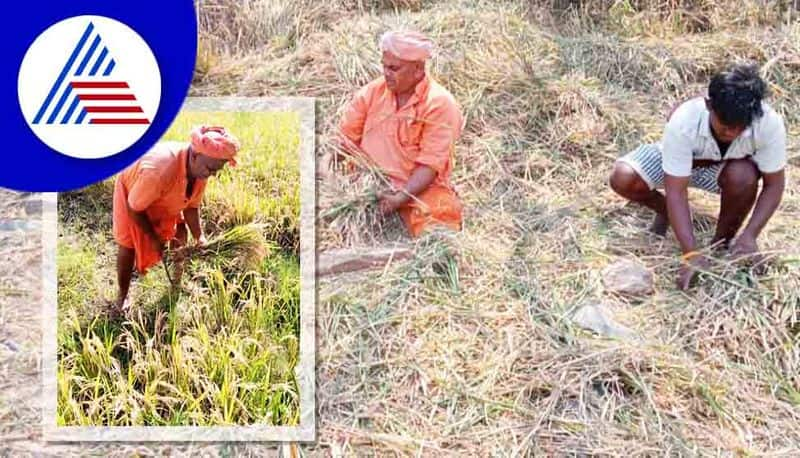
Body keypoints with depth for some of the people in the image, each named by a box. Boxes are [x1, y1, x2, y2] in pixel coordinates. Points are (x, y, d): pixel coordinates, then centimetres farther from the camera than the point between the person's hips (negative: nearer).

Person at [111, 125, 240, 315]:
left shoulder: (201, 168, -26)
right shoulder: (158, 170, -47)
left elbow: (191, 206, -11)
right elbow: (134, 208, -31)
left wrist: (199, 237, -25)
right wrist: (154, 238, -21)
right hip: (131, 189, -6)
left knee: (179, 230, -1)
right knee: (128, 245, -9)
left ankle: (178, 281, 19)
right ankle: (122, 296, 11)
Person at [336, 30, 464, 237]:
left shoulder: (440, 104, -8)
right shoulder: (372, 92, 6)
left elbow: (429, 164, -14)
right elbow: (344, 138, 8)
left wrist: (400, 198, -26)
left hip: (419, 190, -4)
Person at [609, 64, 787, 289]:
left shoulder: (770, 124, -35)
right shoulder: (683, 122, -39)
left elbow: (773, 185, -22)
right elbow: (676, 192, -35)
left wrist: (750, 235, -34)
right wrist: (691, 253, -42)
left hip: (727, 166, 0)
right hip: (680, 160, 0)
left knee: (744, 176, -36)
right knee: (623, 178, -26)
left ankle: (723, 242, -7)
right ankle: (665, 211, 8)